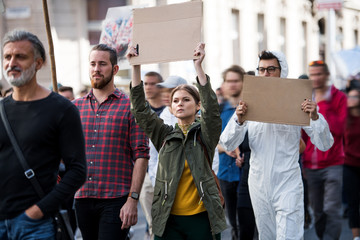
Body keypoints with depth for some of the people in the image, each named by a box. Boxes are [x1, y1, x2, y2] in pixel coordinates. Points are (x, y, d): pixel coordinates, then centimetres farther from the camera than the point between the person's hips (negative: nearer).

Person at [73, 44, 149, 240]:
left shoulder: (130, 106, -1)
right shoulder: (76, 106, 12)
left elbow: (141, 155, -5)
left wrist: (133, 199, -13)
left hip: (116, 200, -4)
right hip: (83, 199, 4)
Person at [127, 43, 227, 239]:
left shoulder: (205, 134, 4)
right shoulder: (164, 136, 10)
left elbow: (211, 109, -14)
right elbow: (140, 109, 1)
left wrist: (198, 66, -23)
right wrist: (136, 67, -8)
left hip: (201, 217, -2)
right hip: (169, 219, 2)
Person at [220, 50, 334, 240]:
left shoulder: (295, 104, -3)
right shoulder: (249, 104, 3)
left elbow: (324, 145, -5)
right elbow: (228, 145, -3)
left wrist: (315, 117, -23)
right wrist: (239, 120, -22)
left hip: (287, 184, -3)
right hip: (259, 183, 3)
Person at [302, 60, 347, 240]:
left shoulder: (339, 97, -2)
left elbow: (339, 129, -15)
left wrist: (323, 105, -14)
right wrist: (300, 162, 13)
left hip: (332, 164, -4)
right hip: (311, 166, 4)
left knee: (332, 210, -9)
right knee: (317, 212, 7)